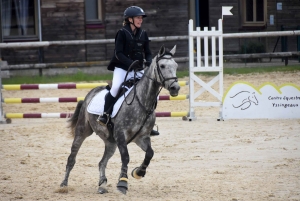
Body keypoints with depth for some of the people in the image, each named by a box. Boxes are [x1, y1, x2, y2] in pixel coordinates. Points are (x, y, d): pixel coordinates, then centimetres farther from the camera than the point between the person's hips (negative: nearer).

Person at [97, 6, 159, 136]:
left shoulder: (143, 34, 8)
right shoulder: (122, 33, -8)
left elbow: (148, 52, 12)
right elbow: (118, 53, -14)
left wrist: (149, 62, -11)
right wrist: (131, 63, -26)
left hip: (138, 70, 5)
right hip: (122, 68, -5)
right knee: (116, 87, -32)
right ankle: (105, 114, -16)